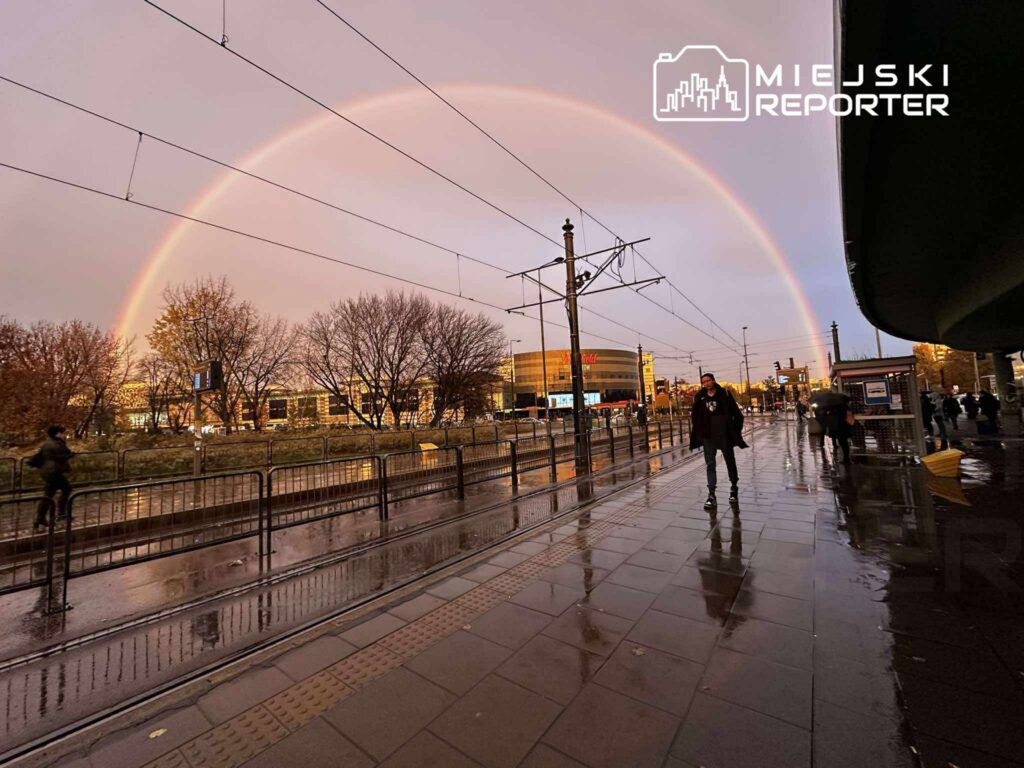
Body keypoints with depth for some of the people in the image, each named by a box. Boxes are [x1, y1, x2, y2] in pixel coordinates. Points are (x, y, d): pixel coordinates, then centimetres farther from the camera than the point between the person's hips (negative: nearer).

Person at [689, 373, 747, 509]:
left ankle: (734, 487, 36)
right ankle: (711, 495, 0)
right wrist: (697, 434, 2)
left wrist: (736, 430, -5)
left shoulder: (724, 394, -3)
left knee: (730, 461, 15)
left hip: (725, 435, -1)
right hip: (708, 436, 1)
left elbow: (737, 413, -1)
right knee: (710, 465, -1)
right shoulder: (700, 397, 2)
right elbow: (695, 416, 8)